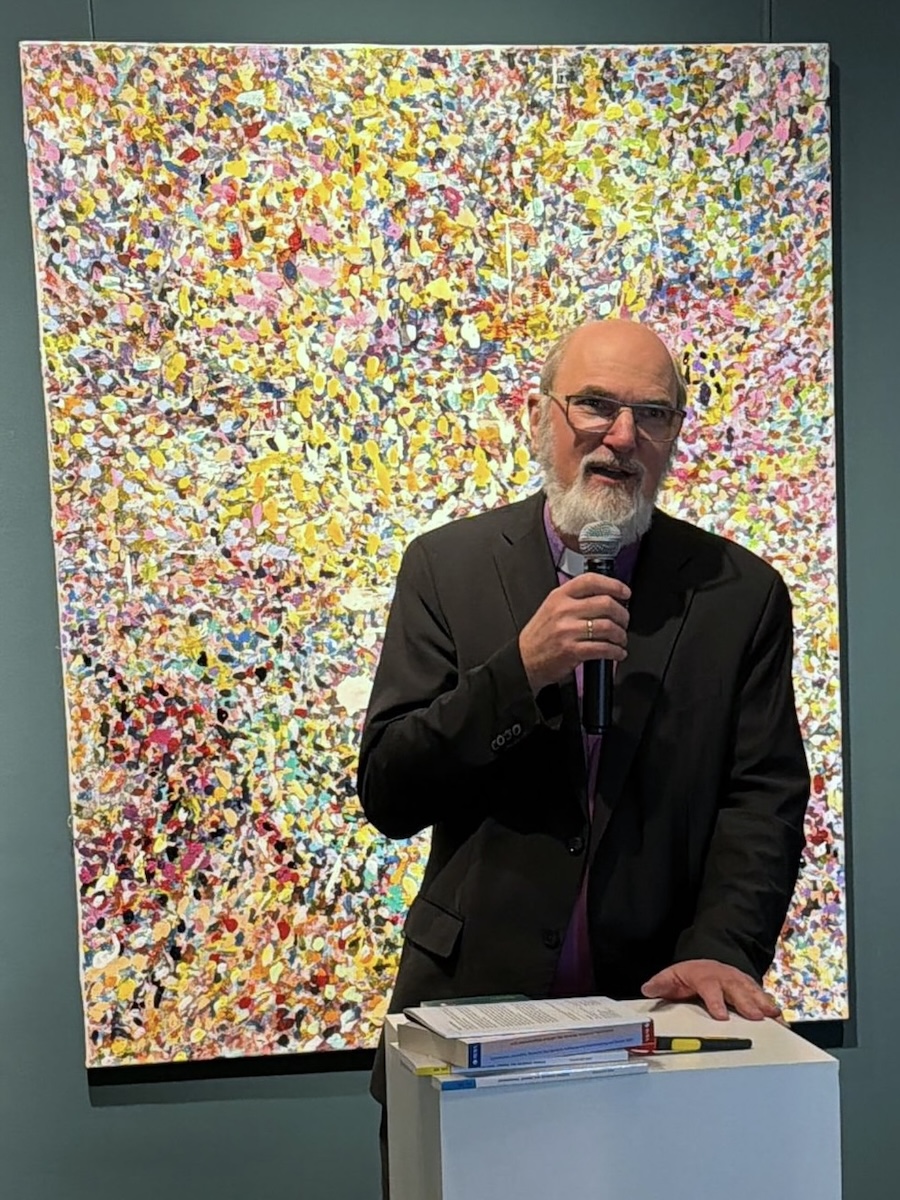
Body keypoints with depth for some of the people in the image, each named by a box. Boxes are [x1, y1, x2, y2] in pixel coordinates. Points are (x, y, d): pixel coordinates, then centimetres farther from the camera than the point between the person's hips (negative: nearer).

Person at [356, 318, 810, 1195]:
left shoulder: (740, 594, 0)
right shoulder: (447, 566, -1)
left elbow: (764, 800, -3)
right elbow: (387, 795, -6)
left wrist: (721, 951, -20)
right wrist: (520, 671, -19)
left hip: (656, 1006, 0)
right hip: (472, 1000, 0)